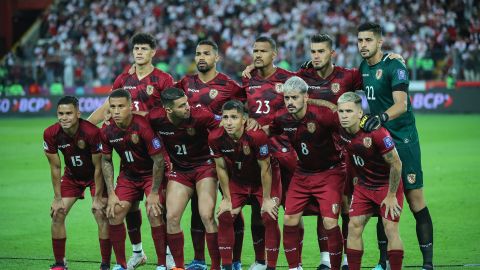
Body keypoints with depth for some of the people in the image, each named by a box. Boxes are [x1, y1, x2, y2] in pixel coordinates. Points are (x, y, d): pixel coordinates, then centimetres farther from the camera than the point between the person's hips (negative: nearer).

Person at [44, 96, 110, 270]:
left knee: (101, 215, -15)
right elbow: (55, 167, -9)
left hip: (95, 175, -4)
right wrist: (57, 198, -9)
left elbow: (98, 167, -22)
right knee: (57, 215, -4)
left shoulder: (92, 132, -32)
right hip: (72, 175, 4)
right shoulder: (51, 134, -22)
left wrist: (98, 198, -19)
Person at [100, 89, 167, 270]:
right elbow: (106, 161, 2)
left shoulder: (143, 126, -28)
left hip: (151, 173, -5)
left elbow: (158, 160, -21)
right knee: (114, 213, -6)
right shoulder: (107, 130, -13)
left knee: (154, 213, -19)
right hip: (128, 174, 5)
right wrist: (111, 193, -4)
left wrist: (154, 193, -18)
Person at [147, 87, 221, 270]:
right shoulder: (155, 118, -16)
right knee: (172, 217, -5)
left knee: (207, 216, -15)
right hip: (179, 170, 3)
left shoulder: (200, 116, -24)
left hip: (204, 166, -3)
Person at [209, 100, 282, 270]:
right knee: (224, 216, -5)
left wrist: (266, 199, -15)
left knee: (269, 218, -14)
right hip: (237, 180, 4)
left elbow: (265, 168, -22)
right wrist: (227, 199, -3)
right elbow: (221, 168, -7)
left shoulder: (257, 135, -34)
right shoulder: (216, 138, -22)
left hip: (264, 179, -4)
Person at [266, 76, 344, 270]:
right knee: (290, 221, 0)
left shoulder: (320, 115, -26)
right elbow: (268, 131, 15)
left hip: (329, 172, -5)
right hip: (302, 173, 6)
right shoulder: (282, 118, -7)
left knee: (330, 223, -14)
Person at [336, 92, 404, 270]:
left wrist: (391, 196, -14)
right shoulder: (341, 130, -12)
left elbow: (396, 164, -20)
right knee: (354, 227, 0)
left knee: (391, 229, -11)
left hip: (387, 184, -6)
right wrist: (356, 177, 13)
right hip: (363, 186, 6)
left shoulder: (376, 132, -28)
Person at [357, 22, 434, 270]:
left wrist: (381, 117, -42)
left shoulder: (394, 67, -13)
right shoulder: (364, 67, 10)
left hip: (403, 141, -7)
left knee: (415, 200, -7)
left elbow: (401, 104, -26)